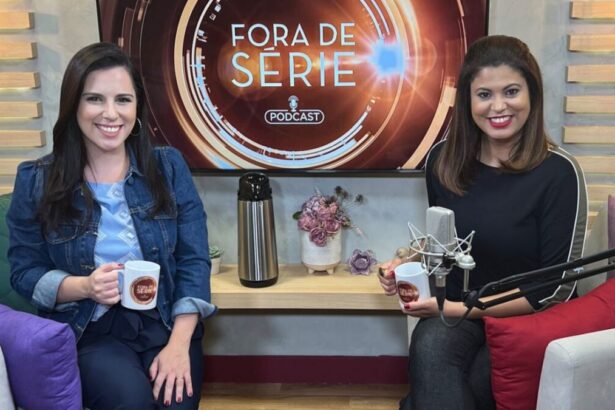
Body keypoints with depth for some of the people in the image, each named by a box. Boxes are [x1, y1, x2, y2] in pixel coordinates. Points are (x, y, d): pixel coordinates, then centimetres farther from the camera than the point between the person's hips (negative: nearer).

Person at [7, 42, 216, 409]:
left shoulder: (169, 166, 1)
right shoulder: (37, 180, -1)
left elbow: (194, 261, -2)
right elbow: (25, 272, 2)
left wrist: (179, 344, -14)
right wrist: (84, 287, -18)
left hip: (164, 322, 1)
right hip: (88, 330, -1)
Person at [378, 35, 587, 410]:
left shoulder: (558, 172, -14)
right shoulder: (444, 159, -2)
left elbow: (556, 288, -13)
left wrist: (461, 308, -16)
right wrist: (409, 264, -6)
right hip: (453, 311, 3)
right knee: (430, 348, -31)